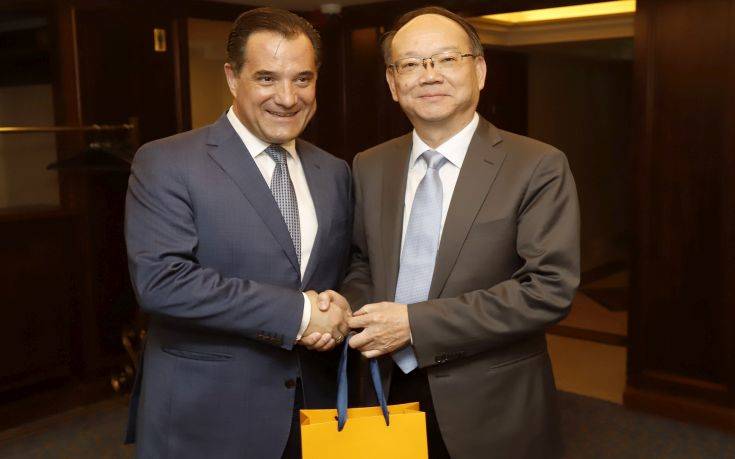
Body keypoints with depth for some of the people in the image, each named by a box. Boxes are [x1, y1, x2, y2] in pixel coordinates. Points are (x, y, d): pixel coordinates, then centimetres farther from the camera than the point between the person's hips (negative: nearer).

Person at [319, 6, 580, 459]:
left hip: (492, 409, -3)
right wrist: (348, 302, -10)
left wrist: (415, 323, -21)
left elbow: (549, 288, -18)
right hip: (389, 393, 4)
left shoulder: (538, 167, -11)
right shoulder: (369, 167, 4)